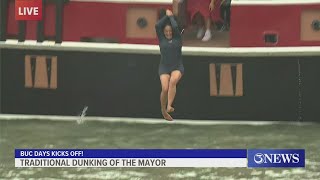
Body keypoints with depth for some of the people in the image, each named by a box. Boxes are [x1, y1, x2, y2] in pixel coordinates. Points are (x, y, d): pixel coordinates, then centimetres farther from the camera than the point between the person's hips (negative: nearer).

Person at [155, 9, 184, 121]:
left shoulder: (177, 38, 6)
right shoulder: (161, 39, 8)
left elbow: (176, 27, -11)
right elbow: (157, 26, -6)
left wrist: (171, 16, 3)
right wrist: (166, 16, 1)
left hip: (178, 67, -1)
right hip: (164, 67, 1)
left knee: (173, 81, -32)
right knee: (165, 89, -18)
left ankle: (169, 106, -37)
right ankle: (163, 110, 6)